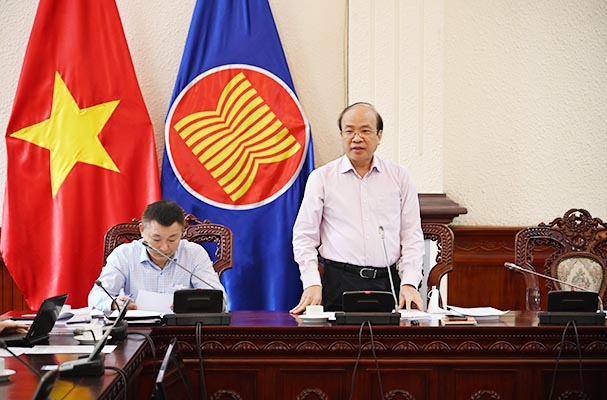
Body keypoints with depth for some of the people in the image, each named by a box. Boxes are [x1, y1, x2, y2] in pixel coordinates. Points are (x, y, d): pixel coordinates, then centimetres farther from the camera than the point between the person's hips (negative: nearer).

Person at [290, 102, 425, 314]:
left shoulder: (400, 177, 12)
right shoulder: (321, 177, 7)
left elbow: (412, 236, 11)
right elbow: (304, 236, 6)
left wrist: (409, 283, -2)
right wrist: (312, 284, -6)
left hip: (387, 282, 2)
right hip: (339, 283, -1)